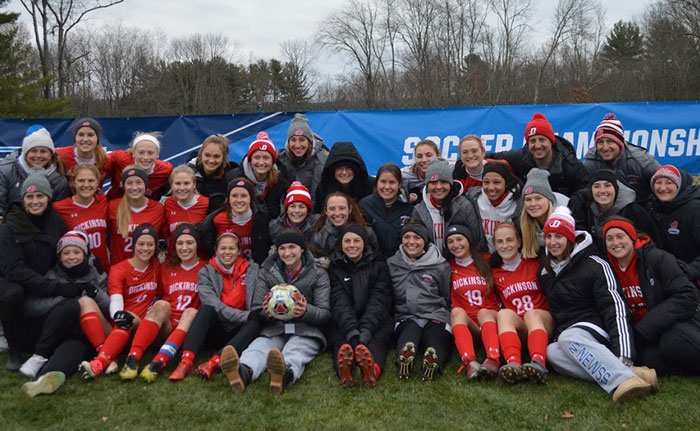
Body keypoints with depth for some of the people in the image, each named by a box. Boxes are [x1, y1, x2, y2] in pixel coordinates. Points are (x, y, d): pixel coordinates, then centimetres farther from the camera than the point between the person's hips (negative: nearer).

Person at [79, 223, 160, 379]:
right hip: (126, 320, -1)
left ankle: (99, 364, -49)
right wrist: (118, 314, -35)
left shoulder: (157, 266, 12)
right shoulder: (119, 270, 1)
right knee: (124, 324, -36)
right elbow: (115, 300, -15)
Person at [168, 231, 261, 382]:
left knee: (255, 324, -31)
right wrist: (245, 316, -20)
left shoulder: (252, 269, 8)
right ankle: (186, 361, -42)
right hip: (215, 331, 0)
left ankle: (214, 363, -47)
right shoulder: (207, 272, 4)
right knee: (206, 309, -29)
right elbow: (213, 304, -11)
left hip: (241, 329, 1)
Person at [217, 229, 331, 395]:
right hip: (274, 330, 2)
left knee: (295, 351, -37)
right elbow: (255, 310, 10)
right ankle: (243, 372, -64)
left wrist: (306, 311, -21)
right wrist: (267, 313, -15)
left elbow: (325, 314, 2)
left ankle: (286, 374, -70)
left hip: (306, 331, -2)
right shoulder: (267, 272, 15)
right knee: (258, 347, -33)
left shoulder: (318, 274, 9)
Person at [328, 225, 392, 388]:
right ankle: (344, 369, -64)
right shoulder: (335, 267, 9)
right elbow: (339, 303, -7)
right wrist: (352, 331, -27)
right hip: (343, 324, 0)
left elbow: (378, 301, -5)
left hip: (375, 321, 0)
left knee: (378, 338, -33)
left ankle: (373, 369, -64)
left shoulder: (378, 265, 10)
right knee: (339, 339, -33)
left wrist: (366, 331, -24)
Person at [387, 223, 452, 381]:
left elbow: (448, 297, 21)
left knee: (436, 340, -35)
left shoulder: (440, 265, 14)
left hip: (435, 317, 1)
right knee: (409, 331, -37)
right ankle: (405, 354, -65)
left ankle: (434, 357, -63)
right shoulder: (391, 264, 17)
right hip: (406, 317, 0)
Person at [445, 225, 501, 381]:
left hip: (490, 316, 0)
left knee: (484, 313, -32)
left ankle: (493, 360, -57)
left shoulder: (486, 261, 13)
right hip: (465, 322, 0)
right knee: (457, 312, -31)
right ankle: (469, 362, -54)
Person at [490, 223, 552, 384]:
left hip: (543, 322, -1)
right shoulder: (495, 274, 13)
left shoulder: (534, 263, 7)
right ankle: (514, 364, -54)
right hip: (517, 328, 1)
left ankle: (539, 363, -59)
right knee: (504, 313, -30)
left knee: (531, 313, -34)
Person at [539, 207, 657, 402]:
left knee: (568, 337, -39)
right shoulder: (544, 272, 17)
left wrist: (623, 355, -27)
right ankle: (624, 376, -47)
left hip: (593, 328, -4)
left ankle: (624, 378, -56)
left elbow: (616, 307, -14)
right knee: (551, 352, -33)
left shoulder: (594, 265, -3)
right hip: (562, 333, 4)